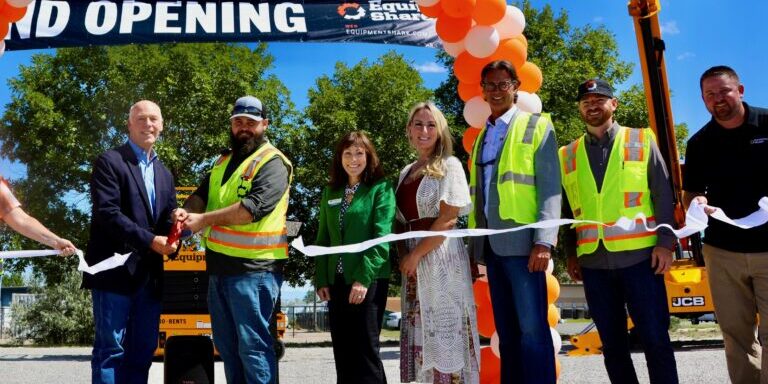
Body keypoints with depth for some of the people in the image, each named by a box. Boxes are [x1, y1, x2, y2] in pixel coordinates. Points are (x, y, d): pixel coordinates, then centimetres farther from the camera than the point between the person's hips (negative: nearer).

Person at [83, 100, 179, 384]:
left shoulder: (164, 173, 19)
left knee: (144, 349, 10)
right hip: (116, 269, -6)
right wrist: (149, 240, -20)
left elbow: (167, 219, 15)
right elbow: (106, 212, -15)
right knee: (111, 348, -4)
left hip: (150, 274, 7)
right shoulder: (110, 161, -3)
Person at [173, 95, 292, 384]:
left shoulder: (272, 163, -8)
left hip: (253, 269, -8)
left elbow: (253, 207, -21)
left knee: (253, 345, -4)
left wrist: (204, 220, -17)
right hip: (219, 266, 8)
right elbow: (203, 193, 14)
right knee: (226, 344, 16)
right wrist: (187, 210, -9)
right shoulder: (224, 161, 20)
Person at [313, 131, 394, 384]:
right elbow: (322, 239, 13)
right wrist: (321, 280, 5)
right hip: (336, 281, 5)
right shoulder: (331, 192, 13)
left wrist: (363, 278, -20)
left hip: (369, 280, -5)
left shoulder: (381, 189, -3)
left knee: (365, 351, -2)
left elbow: (381, 238, -12)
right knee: (342, 351, 11)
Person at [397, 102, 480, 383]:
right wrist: (403, 254, 2)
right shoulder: (406, 172, 17)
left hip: (440, 256, -6)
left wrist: (416, 254, -12)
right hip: (412, 258, 6)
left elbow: (448, 219, -10)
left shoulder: (449, 165, -1)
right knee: (421, 329, 7)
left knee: (444, 328, -3)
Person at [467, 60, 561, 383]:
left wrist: (544, 241, -16)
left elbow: (550, 189, -6)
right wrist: (473, 243, 12)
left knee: (532, 328, -5)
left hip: (521, 241, -6)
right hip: (490, 244, 6)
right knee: (506, 331, 11)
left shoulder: (536, 126, 4)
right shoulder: (482, 136, 20)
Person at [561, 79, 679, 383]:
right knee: (612, 343, 10)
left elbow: (663, 196, 2)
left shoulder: (642, 141, 6)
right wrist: (570, 253, 9)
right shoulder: (568, 155, 11)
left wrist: (665, 242, -6)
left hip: (639, 256, -2)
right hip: (593, 262, 3)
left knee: (655, 338, 1)